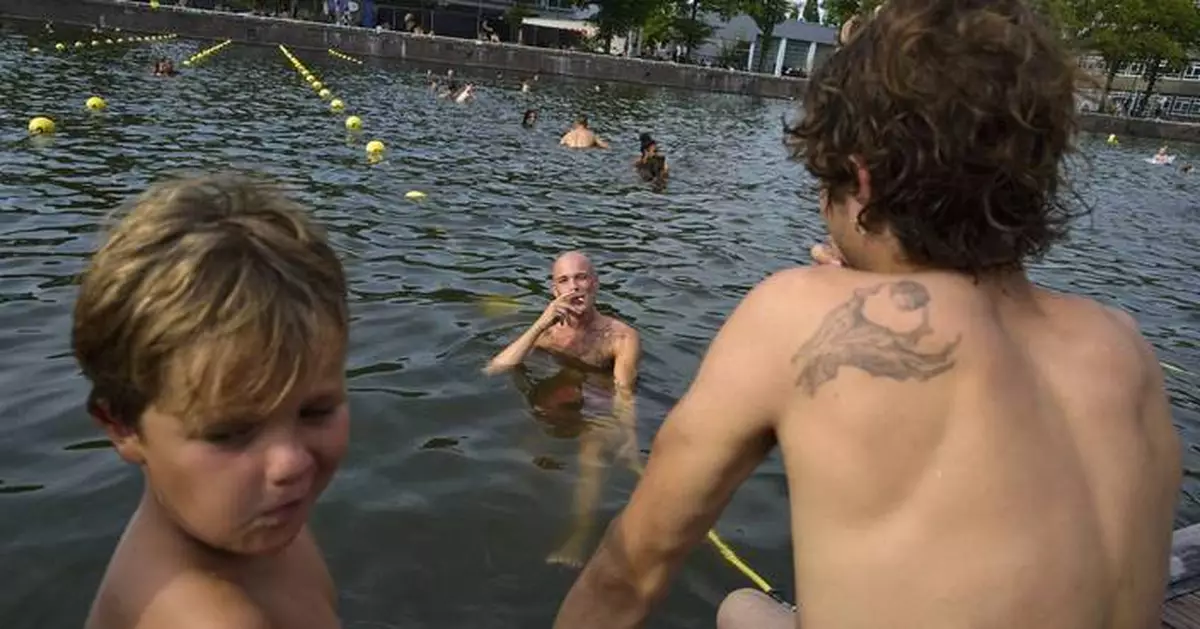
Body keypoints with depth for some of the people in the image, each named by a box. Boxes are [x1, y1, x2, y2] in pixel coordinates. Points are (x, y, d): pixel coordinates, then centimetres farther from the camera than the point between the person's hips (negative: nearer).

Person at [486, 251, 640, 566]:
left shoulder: (621, 336, -7)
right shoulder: (547, 330, 4)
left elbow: (624, 395, -18)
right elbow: (494, 371, -8)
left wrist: (629, 440, -39)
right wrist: (541, 325, -18)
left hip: (595, 417, -5)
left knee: (592, 450, -31)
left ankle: (577, 542, -32)